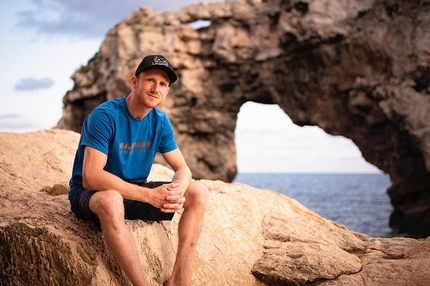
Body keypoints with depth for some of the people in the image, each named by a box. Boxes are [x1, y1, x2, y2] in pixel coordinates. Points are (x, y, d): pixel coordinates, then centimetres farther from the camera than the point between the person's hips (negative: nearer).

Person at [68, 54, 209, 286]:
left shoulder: (160, 121, -2)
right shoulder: (105, 116, -21)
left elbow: (182, 168, 0)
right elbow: (90, 177, -29)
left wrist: (178, 190, -25)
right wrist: (149, 195, -34)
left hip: (135, 193, 7)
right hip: (91, 195, -6)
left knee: (198, 193, -8)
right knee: (111, 201, -41)